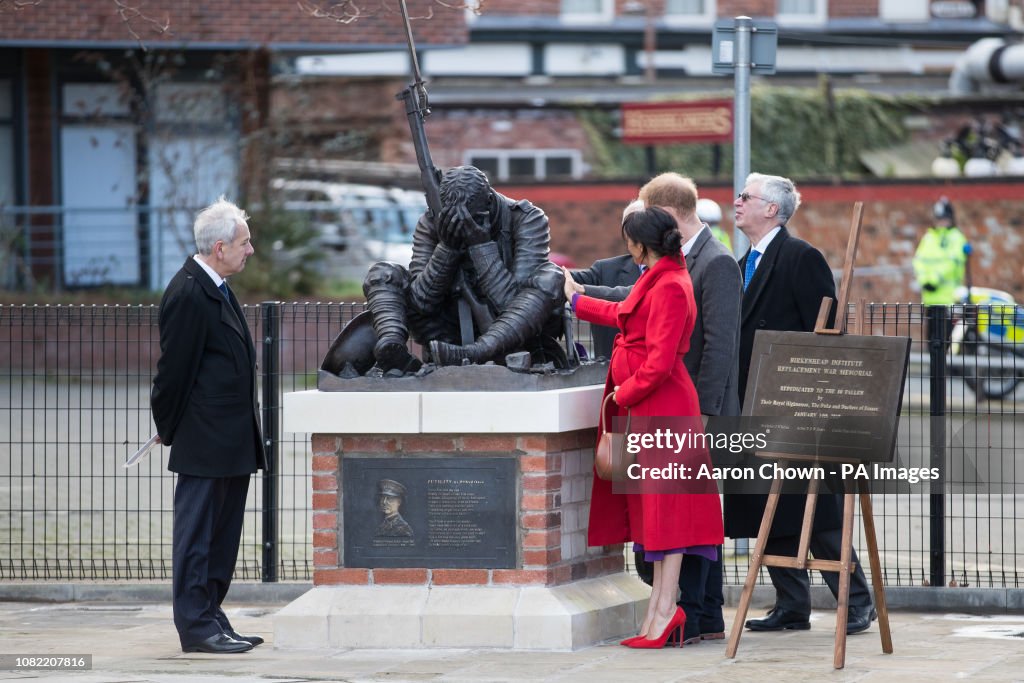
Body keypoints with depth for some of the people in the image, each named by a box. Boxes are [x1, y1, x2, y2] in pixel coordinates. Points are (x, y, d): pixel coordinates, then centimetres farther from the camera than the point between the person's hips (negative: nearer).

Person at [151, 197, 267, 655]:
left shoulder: (215, 289, 14)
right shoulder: (189, 295, -17)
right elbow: (175, 368, -14)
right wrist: (169, 428, -4)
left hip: (232, 443, 10)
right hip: (204, 442, -10)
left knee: (222, 535, 13)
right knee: (197, 532, -3)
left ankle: (210, 619, 19)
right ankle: (197, 626, -1)